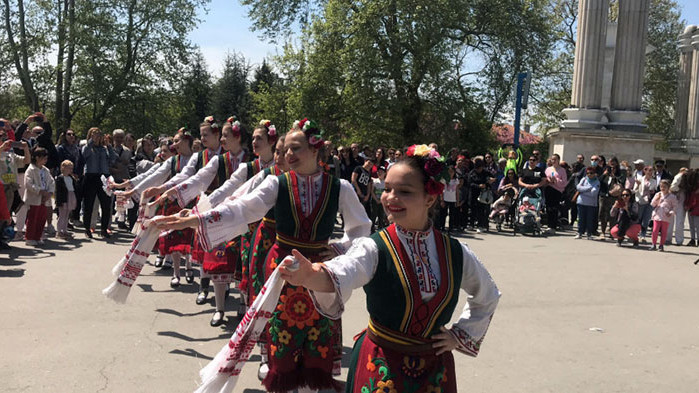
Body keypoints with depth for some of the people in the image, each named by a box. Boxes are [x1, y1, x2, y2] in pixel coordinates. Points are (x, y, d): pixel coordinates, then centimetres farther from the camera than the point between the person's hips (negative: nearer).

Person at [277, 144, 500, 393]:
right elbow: (343, 275, -38)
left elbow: (488, 296, 15)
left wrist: (460, 335, 5)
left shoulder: (455, 253, -4)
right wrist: (311, 276, -59)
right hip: (382, 367, -3)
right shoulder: (374, 248, -15)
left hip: (435, 369, 3)